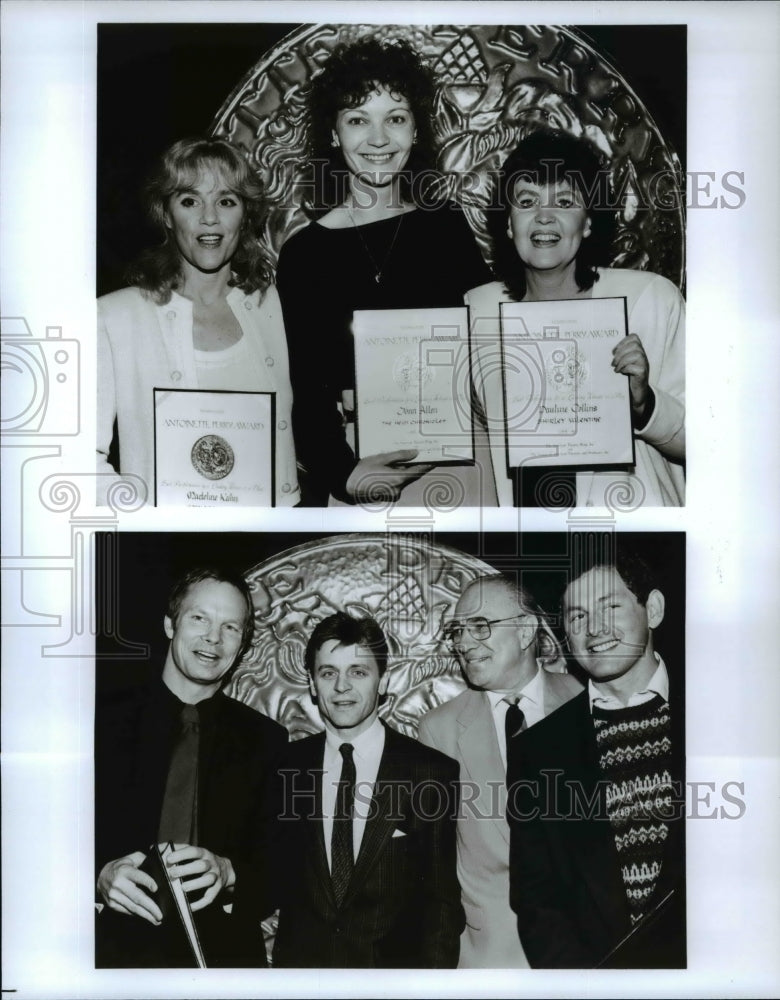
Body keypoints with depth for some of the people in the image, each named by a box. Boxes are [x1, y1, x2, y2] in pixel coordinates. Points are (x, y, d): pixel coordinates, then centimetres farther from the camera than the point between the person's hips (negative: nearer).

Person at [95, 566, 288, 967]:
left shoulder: (265, 740, 0)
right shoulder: (104, 721, -3)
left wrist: (227, 873, -19)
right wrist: (101, 875, -20)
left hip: (224, 953, 1)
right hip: (118, 948, -1)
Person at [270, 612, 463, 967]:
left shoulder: (433, 773, -10)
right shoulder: (286, 767, -2)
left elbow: (443, 901, -7)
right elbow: (273, 880, 5)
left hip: (396, 964, -2)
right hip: (300, 960, 2)